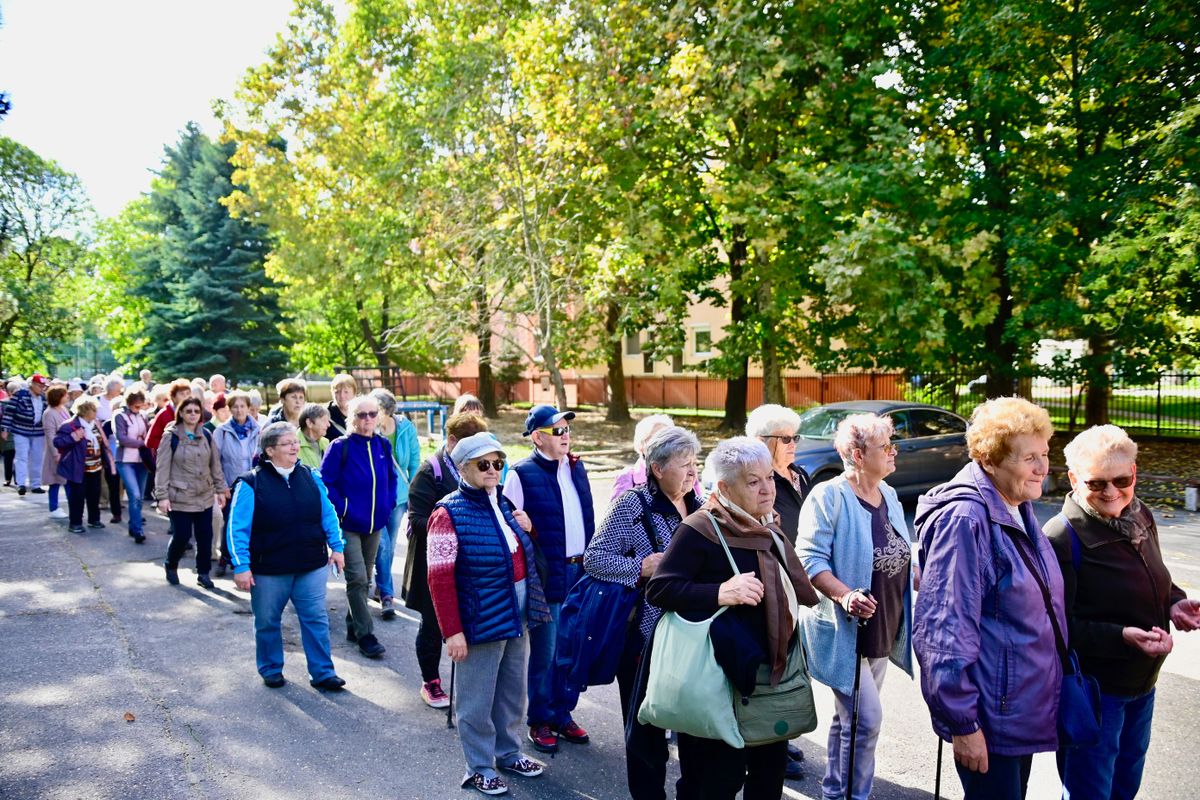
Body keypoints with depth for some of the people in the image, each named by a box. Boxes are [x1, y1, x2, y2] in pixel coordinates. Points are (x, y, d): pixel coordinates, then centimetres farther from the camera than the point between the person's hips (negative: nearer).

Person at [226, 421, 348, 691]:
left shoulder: (310, 477, 3)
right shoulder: (251, 484, -10)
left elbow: (328, 514, 10)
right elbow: (237, 528, -11)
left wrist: (336, 546, 5)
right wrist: (241, 566, -14)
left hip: (311, 567, 3)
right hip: (268, 570, -3)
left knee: (316, 619, 5)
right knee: (267, 622, 13)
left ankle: (322, 673, 14)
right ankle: (271, 669, 33)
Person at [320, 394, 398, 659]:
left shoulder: (383, 446, 5)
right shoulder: (340, 447, -11)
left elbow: (392, 478, 17)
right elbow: (325, 482, -10)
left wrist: (388, 504, 7)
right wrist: (341, 508, -13)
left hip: (375, 523, 5)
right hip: (348, 524, -5)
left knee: (364, 578, 14)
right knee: (357, 578, -10)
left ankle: (353, 626, 29)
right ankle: (365, 635, -2)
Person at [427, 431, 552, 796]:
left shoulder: (503, 504, 7)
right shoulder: (450, 513, -15)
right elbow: (440, 579, -19)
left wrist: (525, 529, 5)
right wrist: (452, 632, -20)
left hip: (516, 619, 7)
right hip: (481, 624, -7)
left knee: (512, 694, 21)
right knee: (477, 702, 8)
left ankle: (508, 752, 40)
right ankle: (479, 769, 26)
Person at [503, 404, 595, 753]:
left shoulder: (577, 468, 9)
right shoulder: (521, 474, -9)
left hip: (580, 571, 6)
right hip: (546, 577, -5)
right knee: (544, 652, 6)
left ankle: (562, 715, 30)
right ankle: (540, 721, 24)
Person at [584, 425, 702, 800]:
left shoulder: (698, 505, 7)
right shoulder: (632, 503, -9)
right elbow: (593, 557, -9)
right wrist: (641, 567, -19)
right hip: (644, 633, -5)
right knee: (646, 727, 5)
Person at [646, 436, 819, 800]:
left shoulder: (767, 527, 9)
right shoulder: (700, 529, -18)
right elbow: (658, 589, -23)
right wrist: (720, 593, -33)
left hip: (776, 670, 8)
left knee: (771, 770, 20)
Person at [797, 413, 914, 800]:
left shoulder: (889, 496, 9)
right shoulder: (828, 496, -16)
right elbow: (810, 559, -20)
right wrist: (845, 596, -31)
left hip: (882, 630, 8)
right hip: (842, 630, -8)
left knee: (851, 717, 18)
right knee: (867, 718, -9)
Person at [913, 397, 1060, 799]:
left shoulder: (1019, 509, 6)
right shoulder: (966, 519, -23)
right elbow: (946, 628, -24)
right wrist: (962, 723, -21)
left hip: (1025, 704, 9)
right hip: (990, 718, -9)